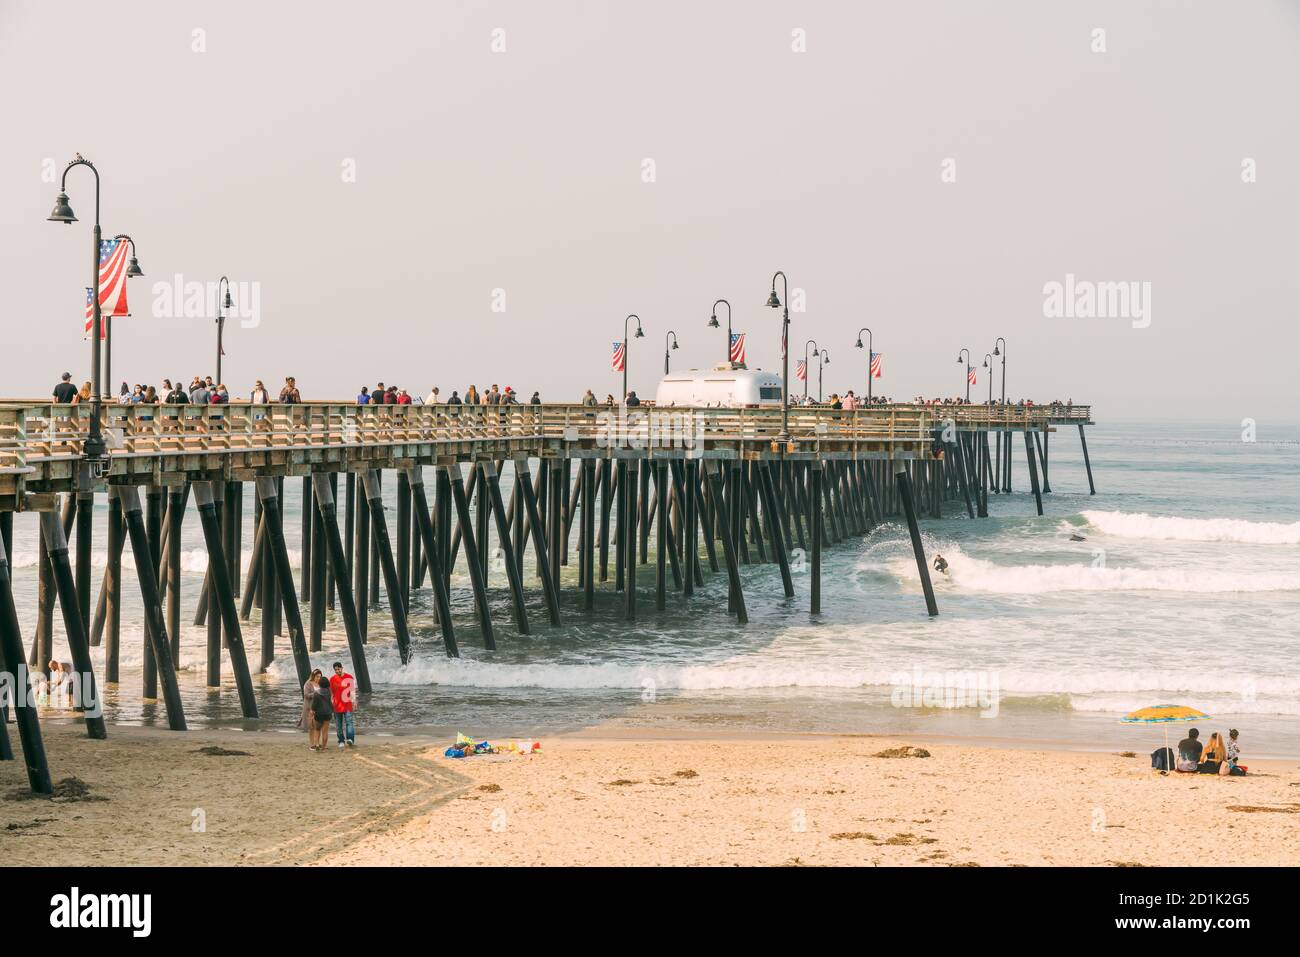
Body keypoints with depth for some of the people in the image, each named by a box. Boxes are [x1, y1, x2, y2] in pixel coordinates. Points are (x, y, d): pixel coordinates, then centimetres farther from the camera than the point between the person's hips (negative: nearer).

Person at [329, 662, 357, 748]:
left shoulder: (349, 677, 0)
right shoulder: (332, 679, 6)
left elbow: (352, 690, 1)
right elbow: (331, 693, 12)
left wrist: (353, 699, -11)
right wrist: (331, 703, 8)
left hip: (347, 705, -3)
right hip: (337, 705, 3)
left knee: (349, 722, -14)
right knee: (339, 725, 6)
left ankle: (350, 739, -23)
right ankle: (341, 741, 12)